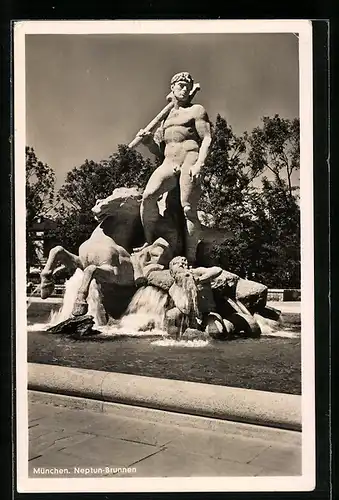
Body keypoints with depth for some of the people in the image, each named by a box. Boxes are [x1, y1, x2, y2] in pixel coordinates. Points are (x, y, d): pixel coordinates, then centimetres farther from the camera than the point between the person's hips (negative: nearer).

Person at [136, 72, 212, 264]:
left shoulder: (196, 110, 12)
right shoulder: (166, 117, 26)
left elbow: (207, 139, -1)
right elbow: (158, 151, 25)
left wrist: (199, 164, -17)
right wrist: (148, 140, 3)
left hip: (190, 162, -4)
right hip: (168, 164, 5)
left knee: (189, 209, -14)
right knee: (148, 196, -21)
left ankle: (191, 259, -12)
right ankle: (150, 243, -15)